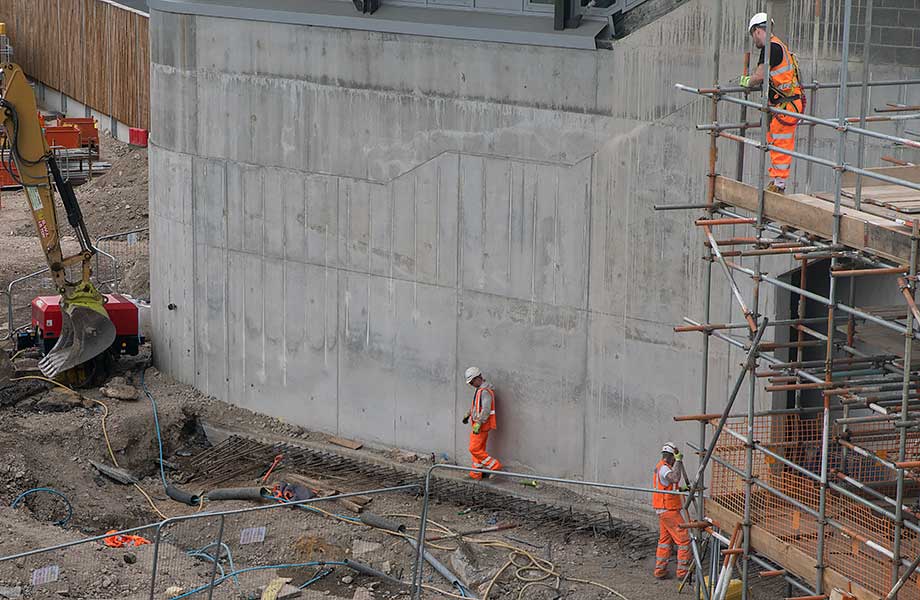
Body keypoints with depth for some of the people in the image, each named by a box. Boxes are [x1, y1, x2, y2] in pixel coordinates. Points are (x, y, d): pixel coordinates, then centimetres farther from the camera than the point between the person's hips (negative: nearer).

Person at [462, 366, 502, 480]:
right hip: (478, 424, 10)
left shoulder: (485, 391, -20)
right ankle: (476, 474, 20)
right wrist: (468, 414, 32)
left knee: (475, 449, -9)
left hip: (482, 424, -10)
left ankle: (494, 466, -5)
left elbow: (486, 410, -27)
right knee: (479, 449, 14)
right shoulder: (479, 390, 14)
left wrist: (478, 424, -28)